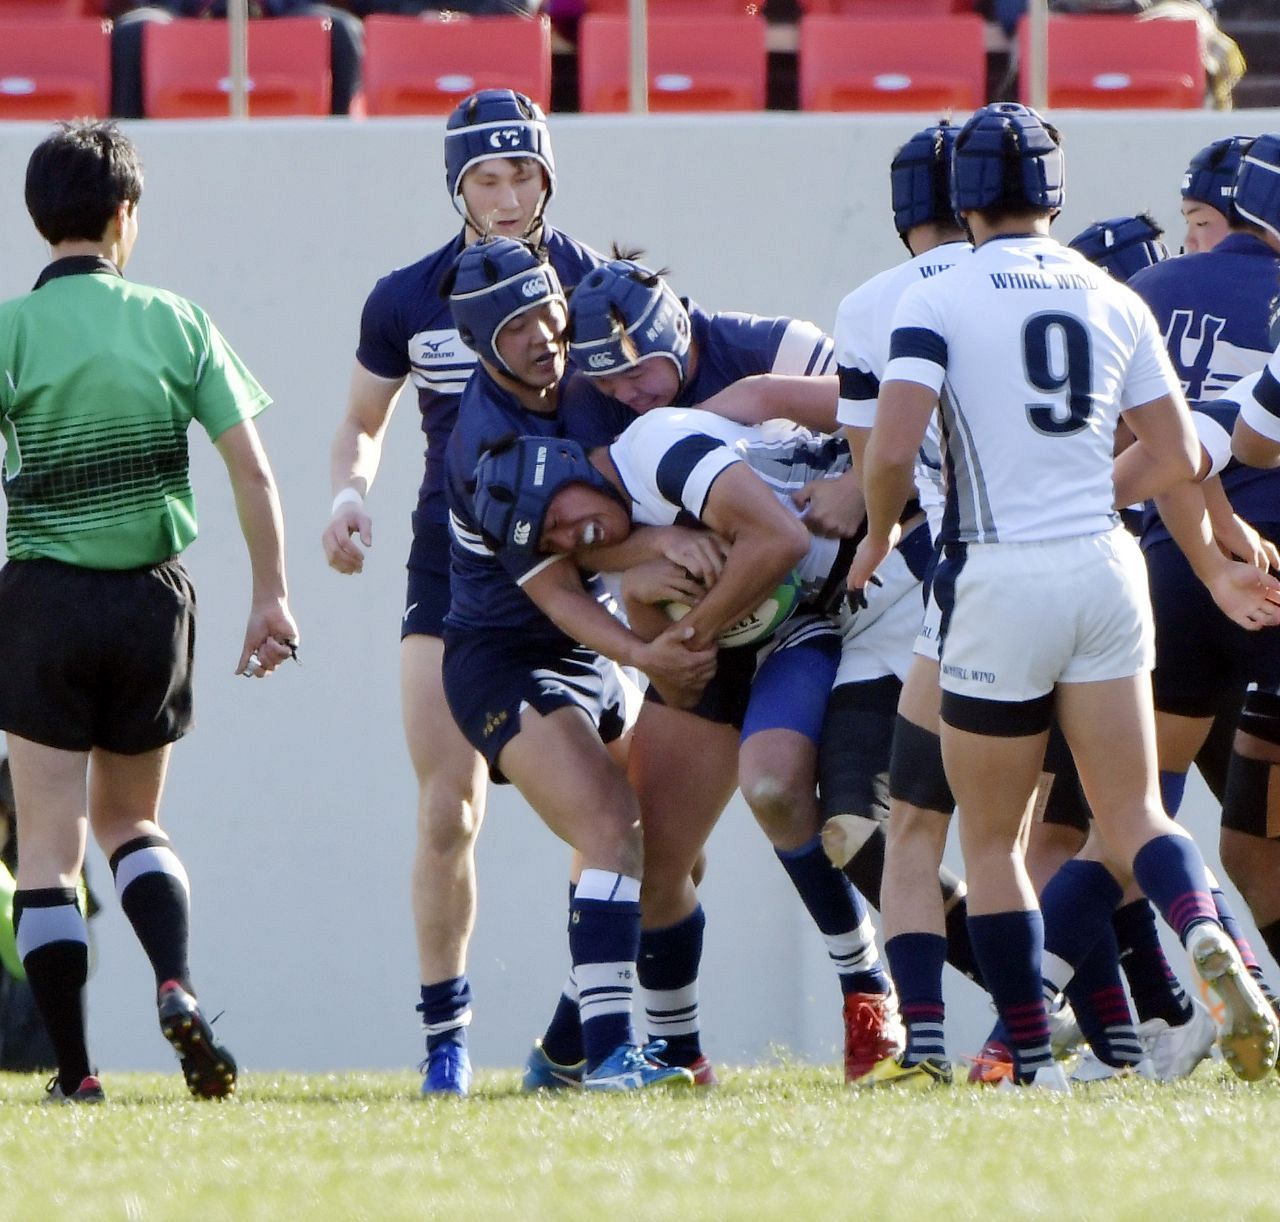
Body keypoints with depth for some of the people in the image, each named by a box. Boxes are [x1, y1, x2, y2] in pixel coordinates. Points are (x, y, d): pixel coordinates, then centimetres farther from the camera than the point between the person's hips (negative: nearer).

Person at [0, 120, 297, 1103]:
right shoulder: (173, 322, 1)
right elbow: (252, 471, -1)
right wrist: (272, 596, 7)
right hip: (154, 597, 3)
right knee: (130, 819, 21)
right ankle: (177, 985, -5)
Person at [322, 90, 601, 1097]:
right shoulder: (408, 303, 2)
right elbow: (362, 425, 17)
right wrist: (350, 494, -5)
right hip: (451, 569, 1)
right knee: (448, 815, -4)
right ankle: (445, 1032, 6)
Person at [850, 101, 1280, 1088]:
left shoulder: (939, 303, -4)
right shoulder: (1115, 302, 8)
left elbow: (892, 449, -15)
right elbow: (1180, 463, 9)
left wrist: (878, 534, 6)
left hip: (1003, 574, -3)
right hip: (1105, 566, 3)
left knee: (991, 838, 9)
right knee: (1133, 814, 6)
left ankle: (1032, 1059, 7)